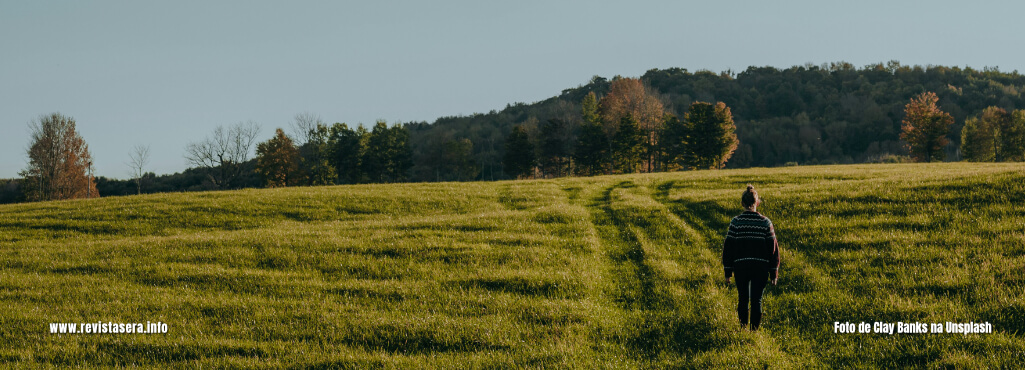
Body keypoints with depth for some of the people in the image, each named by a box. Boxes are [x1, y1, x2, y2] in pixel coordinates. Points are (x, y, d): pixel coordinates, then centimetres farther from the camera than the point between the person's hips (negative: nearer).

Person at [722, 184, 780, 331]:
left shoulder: (736, 222, -6)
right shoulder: (765, 222, -4)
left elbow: (728, 247, -3)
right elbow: (773, 248, 0)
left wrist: (728, 271, 5)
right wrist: (774, 272, 7)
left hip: (740, 266, 0)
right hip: (760, 267, 0)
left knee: (742, 299, 15)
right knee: (756, 300, 6)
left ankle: (742, 328, 19)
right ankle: (755, 330, 5)